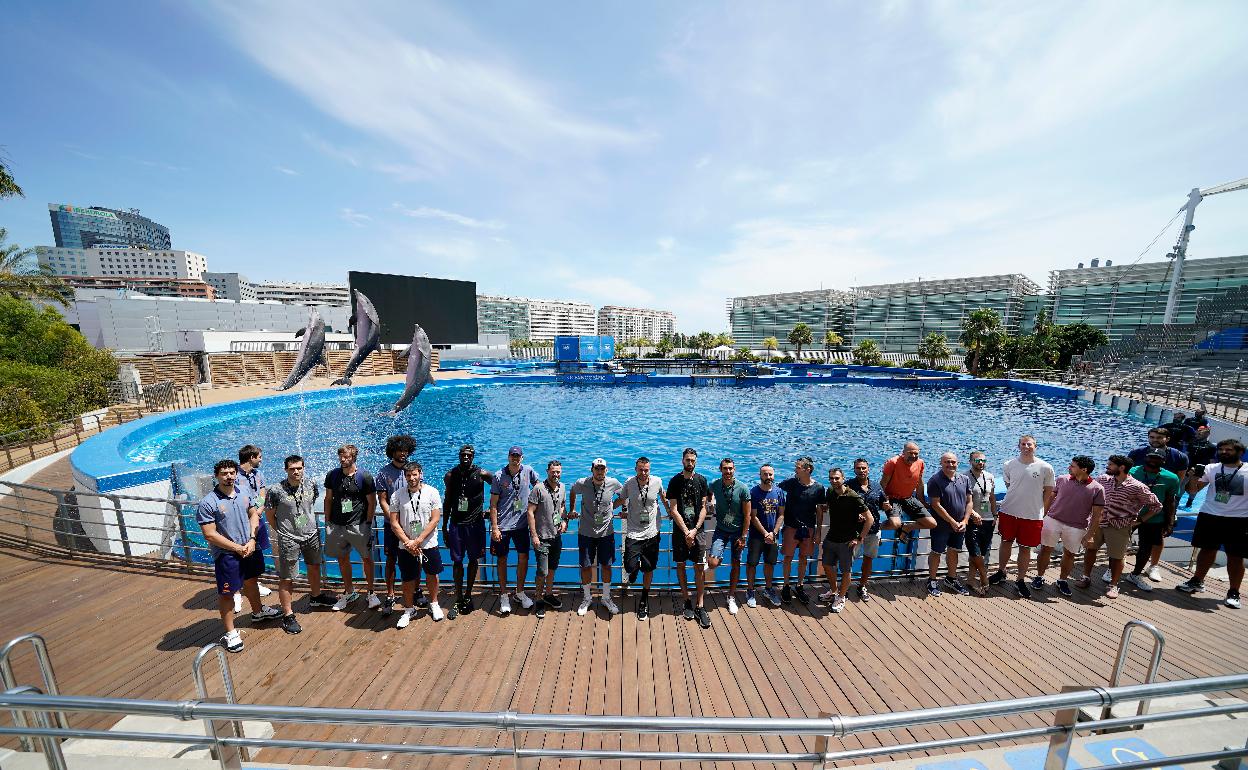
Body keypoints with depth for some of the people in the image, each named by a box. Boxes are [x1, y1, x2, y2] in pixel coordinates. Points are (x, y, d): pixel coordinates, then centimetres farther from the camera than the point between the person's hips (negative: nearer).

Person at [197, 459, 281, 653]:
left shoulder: (244, 494, -2)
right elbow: (210, 535, -18)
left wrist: (252, 540, -6)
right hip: (226, 555, -5)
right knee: (227, 593, 5)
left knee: (250, 581, 24)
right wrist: (237, 548, -15)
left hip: (249, 549, 5)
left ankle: (258, 612, 45)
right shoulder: (208, 503, -18)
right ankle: (230, 633, 20)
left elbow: (253, 515, 6)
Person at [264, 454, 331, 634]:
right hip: (288, 540, -5)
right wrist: (282, 531, 3)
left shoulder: (311, 485, -5)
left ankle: (315, 596, 45)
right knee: (287, 579, 3)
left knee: (314, 567, 22)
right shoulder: (275, 491, -17)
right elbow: (269, 515, -3)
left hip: (311, 535, 5)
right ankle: (288, 615, 19)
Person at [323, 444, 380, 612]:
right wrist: (327, 522, 7)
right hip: (337, 525, 4)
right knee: (342, 559, 15)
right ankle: (349, 592, 34)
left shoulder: (365, 477, -10)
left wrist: (367, 524, -7)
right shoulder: (332, 475, 1)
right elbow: (328, 499, 10)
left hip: (359, 525, -4)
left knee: (367, 559, 3)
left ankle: (371, 593, 20)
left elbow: (372, 502, -5)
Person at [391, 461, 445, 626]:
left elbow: (434, 520, -10)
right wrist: (408, 542, -12)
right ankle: (409, 610, 33)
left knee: (432, 575, 13)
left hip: (428, 544, -1)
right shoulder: (398, 495, -5)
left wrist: (418, 541, -14)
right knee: (408, 579, 11)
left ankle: (434, 604, 35)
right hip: (406, 546, 1)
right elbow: (394, 523, -4)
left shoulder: (432, 492, -9)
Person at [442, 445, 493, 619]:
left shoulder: (481, 474, -8)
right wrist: (444, 527, 8)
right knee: (457, 561, 7)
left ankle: (468, 596, 26)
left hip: (475, 523, -1)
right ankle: (458, 600, 20)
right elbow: (448, 502, 7)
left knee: (474, 560, 9)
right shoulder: (450, 475, -1)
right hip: (456, 523, 1)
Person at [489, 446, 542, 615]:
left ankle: (520, 592, 28)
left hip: (521, 524, 2)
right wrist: (494, 528, -10)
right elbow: (493, 504, -7)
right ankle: (503, 596, 26)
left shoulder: (528, 471, -4)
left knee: (524, 558, 9)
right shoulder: (499, 476, -10)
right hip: (503, 526, -2)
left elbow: (539, 485, 15)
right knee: (502, 560, 10)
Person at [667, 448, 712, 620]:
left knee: (699, 567, 2)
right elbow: (673, 510, -7)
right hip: (679, 531, 0)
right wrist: (686, 531, -12)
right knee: (680, 565, 8)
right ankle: (687, 602, 24)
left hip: (697, 530, 1)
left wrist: (694, 530, -10)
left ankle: (700, 606, 13)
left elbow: (703, 508, 0)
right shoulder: (675, 481, -4)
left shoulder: (701, 480, 1)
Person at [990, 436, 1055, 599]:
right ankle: (1001, 572, 31)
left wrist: (1038, 510, 2)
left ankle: (1020, 581, 24)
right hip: (1009, 512, 1)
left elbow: (1048, 493, 2)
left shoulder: (1045, 468, -7)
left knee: (1025, 548, 9)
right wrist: (1017, 500, 5)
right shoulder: (1009, 465, -3)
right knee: (1006, 542, 14)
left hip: (1032, 516, -1)